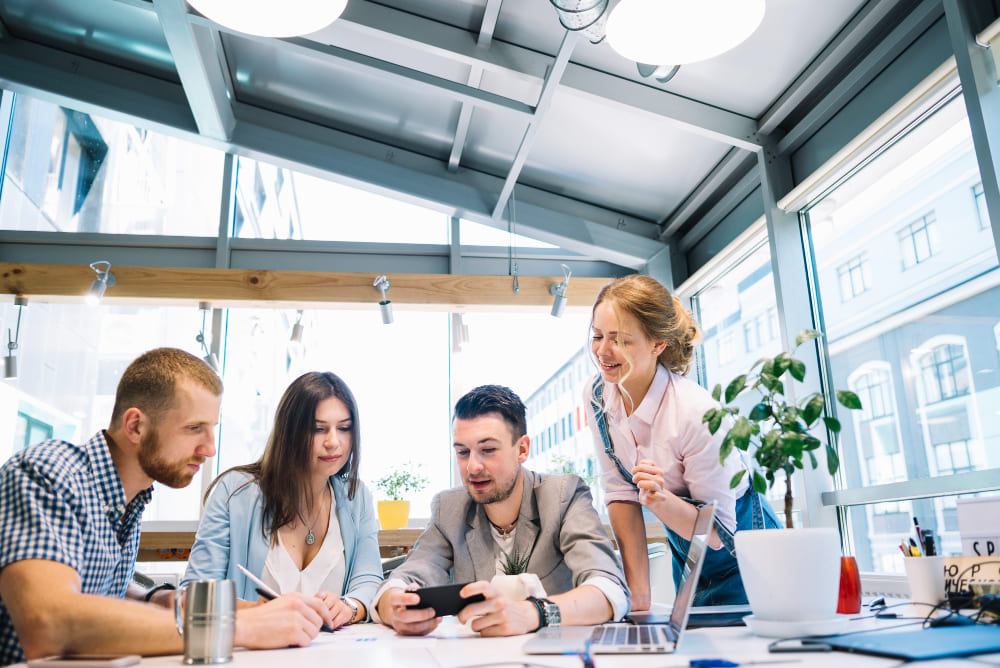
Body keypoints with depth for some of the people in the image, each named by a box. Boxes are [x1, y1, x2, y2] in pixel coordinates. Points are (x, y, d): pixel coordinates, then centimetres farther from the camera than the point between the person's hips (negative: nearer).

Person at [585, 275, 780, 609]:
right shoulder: (597, 394, -16)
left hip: (739, 553, -5)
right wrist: (638, 594, -12)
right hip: (684, 551, 5)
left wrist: (661, 500, -44)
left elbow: (718, 532, -25)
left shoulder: (697, 414, -34)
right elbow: (620, 493, -11)